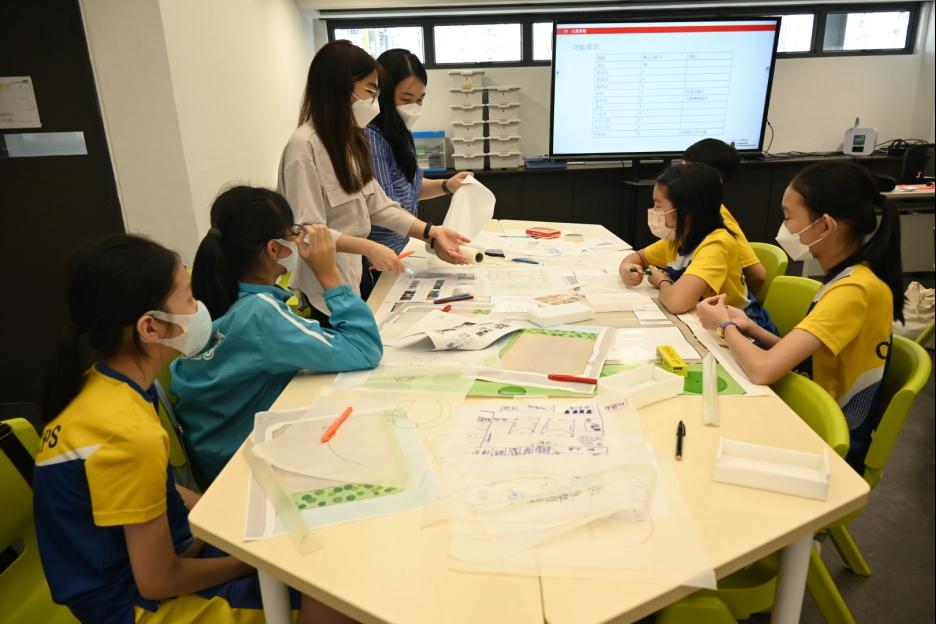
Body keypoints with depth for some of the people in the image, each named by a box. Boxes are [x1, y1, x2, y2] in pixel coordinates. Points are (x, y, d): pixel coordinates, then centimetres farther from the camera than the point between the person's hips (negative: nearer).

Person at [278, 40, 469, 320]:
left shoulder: (349, 140, 7)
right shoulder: (304, 146, -20)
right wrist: (369, 248, -31)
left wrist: (431, 232, -7)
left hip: (357, 274, 8)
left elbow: (376, 204, 3)